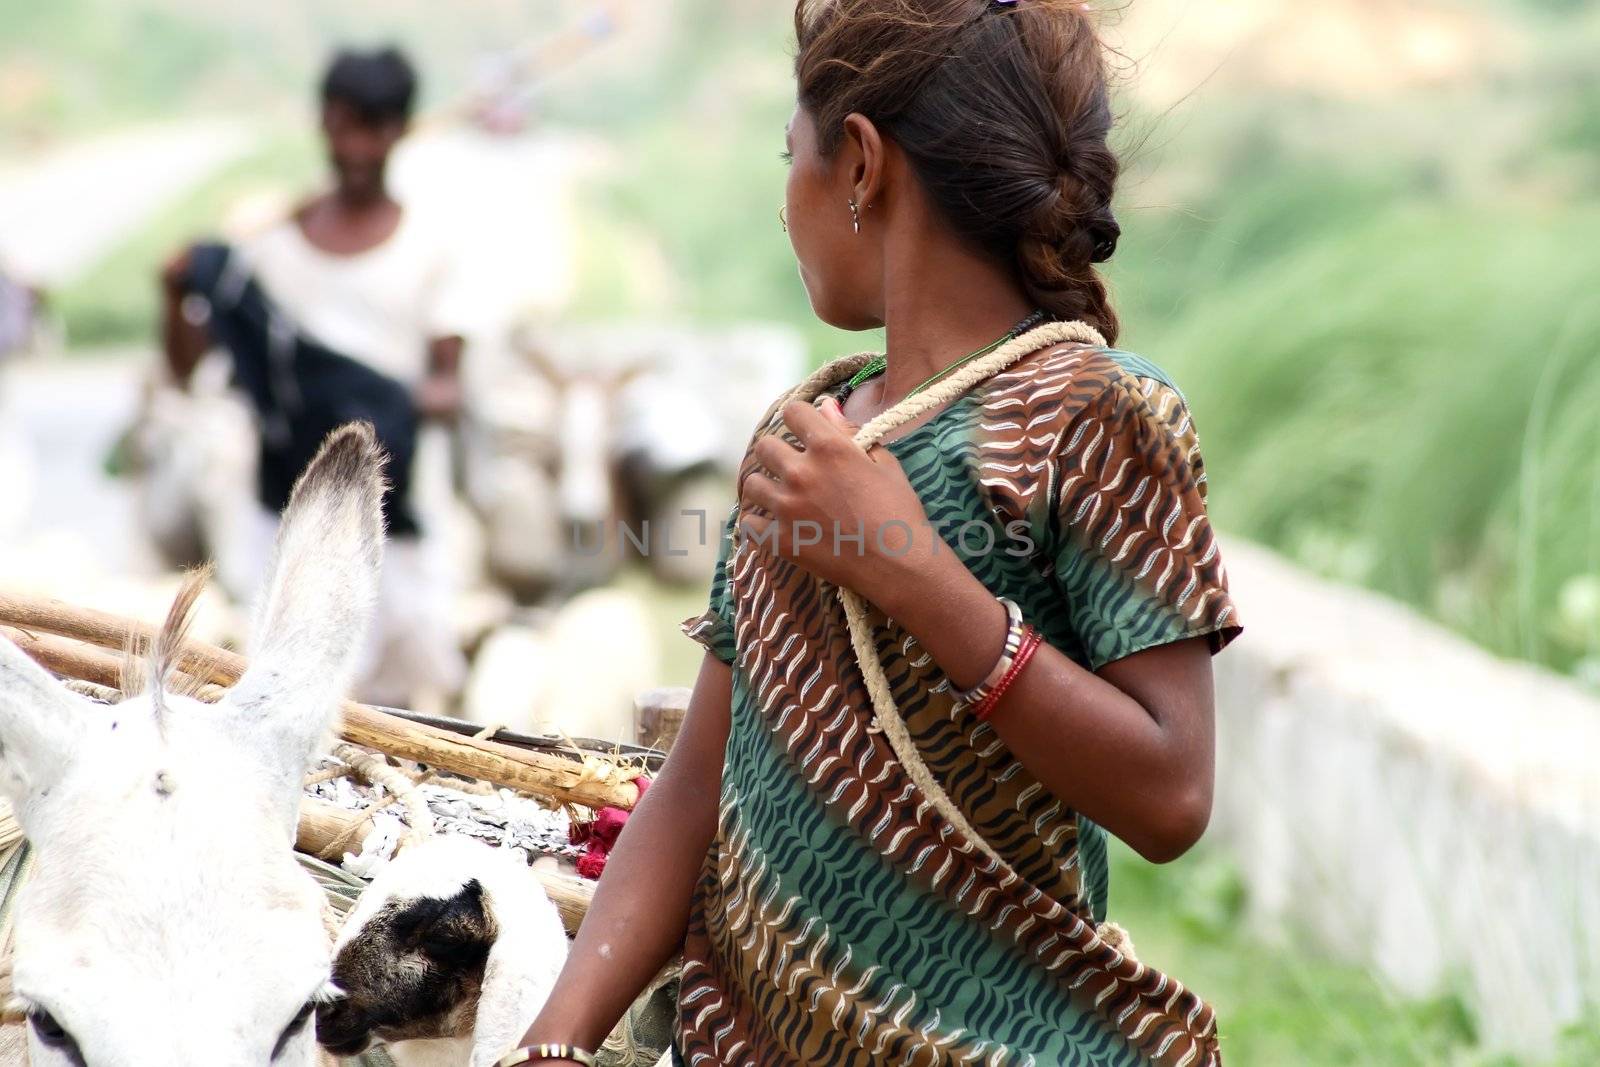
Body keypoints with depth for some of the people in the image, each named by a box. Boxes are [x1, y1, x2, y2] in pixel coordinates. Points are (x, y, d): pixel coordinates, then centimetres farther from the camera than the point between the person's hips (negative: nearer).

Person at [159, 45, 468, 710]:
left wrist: (425, 400, -20)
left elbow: (449, 385, 2)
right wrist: (176, 296, -10)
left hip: (391, 504, -1)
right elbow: (185, 366, 8)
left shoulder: (423, 249, 4)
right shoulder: (275, 243, 8)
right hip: (292, 494, 1)